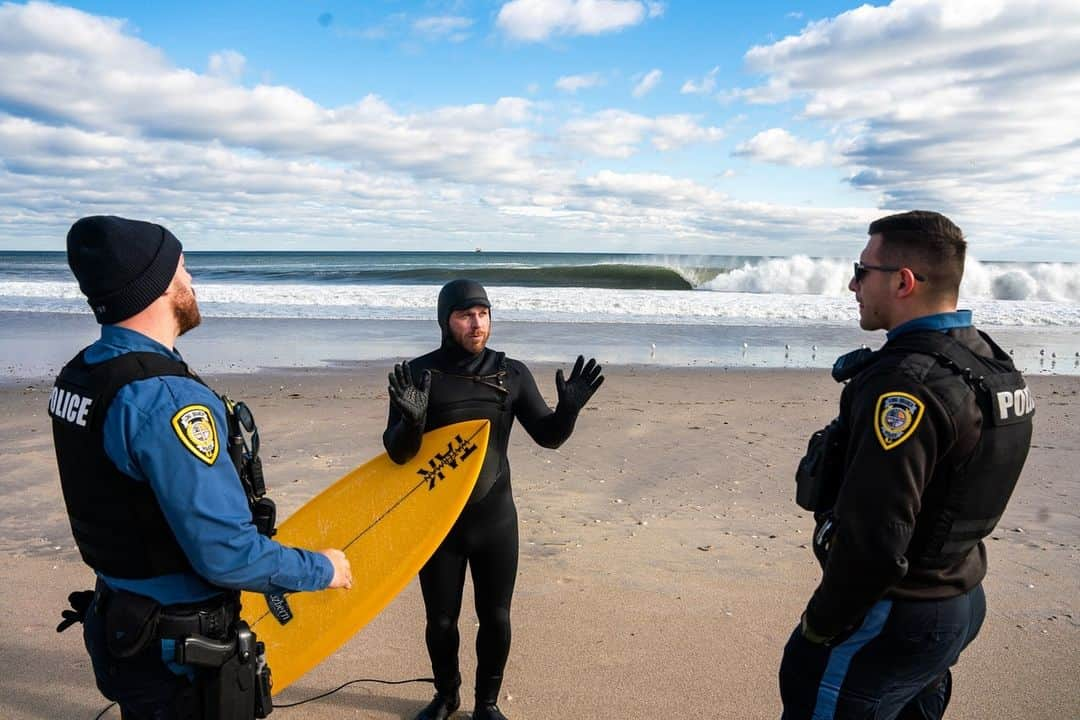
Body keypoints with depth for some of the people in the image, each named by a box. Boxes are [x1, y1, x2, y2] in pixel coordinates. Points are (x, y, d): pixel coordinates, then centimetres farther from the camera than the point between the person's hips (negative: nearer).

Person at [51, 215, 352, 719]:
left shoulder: (78, 376, 0)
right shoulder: (165, 398, -28)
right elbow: (226, 556, -29)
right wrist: (322, 569, -14)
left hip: (119, 623, 8)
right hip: (178, 653, -8)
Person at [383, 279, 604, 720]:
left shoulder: (512, 374, -4)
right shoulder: (419, 374, -9)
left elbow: (548, 436, -3)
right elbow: (397, 453, -11)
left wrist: (567, 410, -24)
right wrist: (412, 420, -33)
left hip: (495, 518, 1)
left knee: (495, 619, 11)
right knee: (440, 621, 14)